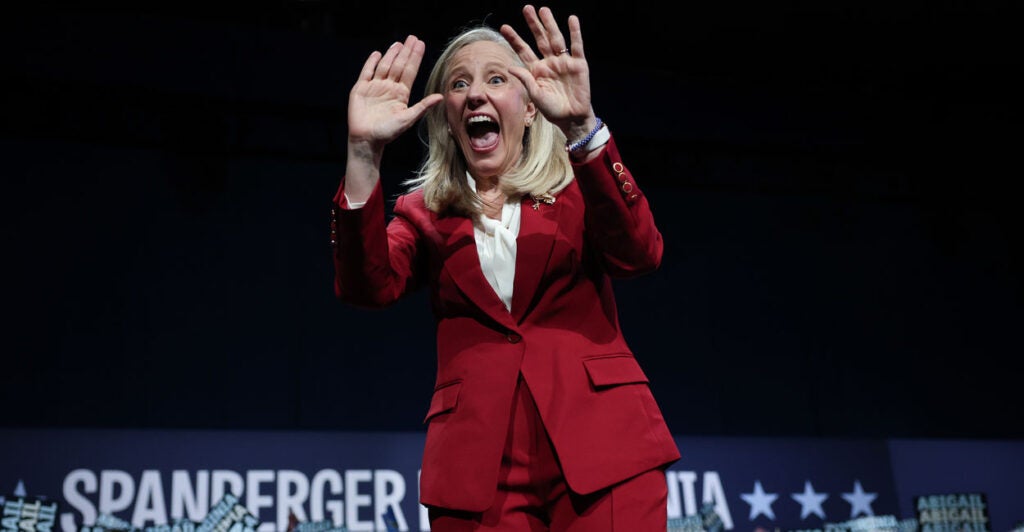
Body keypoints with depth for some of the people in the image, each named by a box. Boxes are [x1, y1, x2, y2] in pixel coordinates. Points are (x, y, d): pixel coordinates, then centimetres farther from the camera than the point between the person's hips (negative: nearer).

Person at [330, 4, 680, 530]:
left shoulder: (578, 189, 11)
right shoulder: (424, 211, 14)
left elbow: (639, 254, -11)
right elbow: (368, 286, -6)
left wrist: (581, 128, -24)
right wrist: (364, 154, -18)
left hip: (599, 441, -1)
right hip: (478, 462, 1)